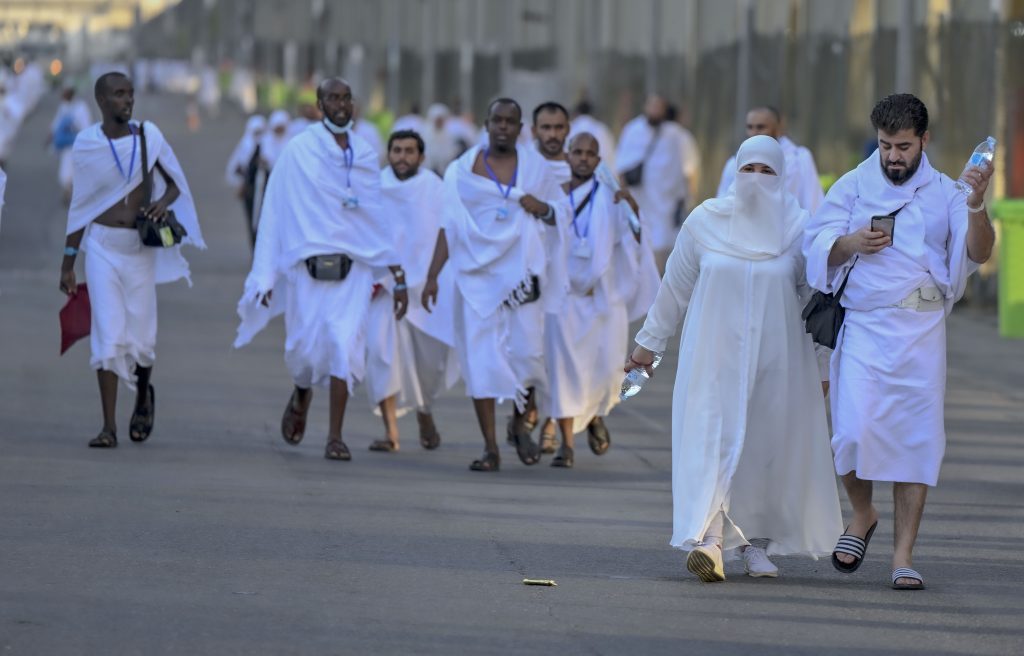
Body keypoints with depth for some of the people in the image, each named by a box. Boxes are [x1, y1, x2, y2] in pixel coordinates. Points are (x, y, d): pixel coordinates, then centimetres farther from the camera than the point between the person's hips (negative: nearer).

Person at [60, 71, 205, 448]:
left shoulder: (148, 136, -1)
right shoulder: (87, 144, -1)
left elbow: (175, 183, 11)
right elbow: (80, 207, 6)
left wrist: (163, 202, -13)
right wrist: (67, 264, 7)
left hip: (140, 247, 1)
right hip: (102, 246, -1)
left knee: (141, 337, 4)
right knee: (108, 335, -8)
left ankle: (143, 396, 37)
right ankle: (109, 427, -6)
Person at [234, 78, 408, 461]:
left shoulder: (366, 155, 10)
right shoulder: (299, 152, 1)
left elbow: (380, 216, 13)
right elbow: (276, 212, 1)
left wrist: (398, 274, 9)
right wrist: (267, 275, -3)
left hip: (354, 267, 2)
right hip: (309, 263, -1)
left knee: (345, 345, -11)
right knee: (306, 346, -1)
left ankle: (335, 437, -9)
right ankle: (301, 395, 34)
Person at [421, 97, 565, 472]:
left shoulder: (536, 168, 9)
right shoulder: (463, 170, 6)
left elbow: (561, 217, 16)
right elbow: (449, 226, 5)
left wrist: (543, 209, -7)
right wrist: (433, 276, -2)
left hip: (520, 272, 1)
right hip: (476, 274, -1)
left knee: (527, 351, -7)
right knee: (480, 358, -7)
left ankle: (520, 424, 21)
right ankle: (490, 448, -4)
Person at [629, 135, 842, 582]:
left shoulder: (798, 229, 0)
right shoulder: (705, 222, 1)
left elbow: (815, 298, 4)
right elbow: (675, 287, 10)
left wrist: (822, 365, 5)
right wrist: (648, 341, 14)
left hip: (776, 357, 1)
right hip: (714, 356, -1)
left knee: (768, 448, 5)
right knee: (710, 440, -13)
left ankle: (757, 542, 20)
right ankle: (708, 541, -25)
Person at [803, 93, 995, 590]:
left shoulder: (943, 194, 6)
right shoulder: (854, 187, 9)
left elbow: (978, 253, -6)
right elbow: (817, 247, 7)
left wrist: (976, 207, -24)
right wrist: (853, 243, -13)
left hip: (921, 330, 0)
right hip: (863, 327, 0)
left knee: (916, 438, -2)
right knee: (855, 431, -13)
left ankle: (903, 554, 3)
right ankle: (861, 515, 16)